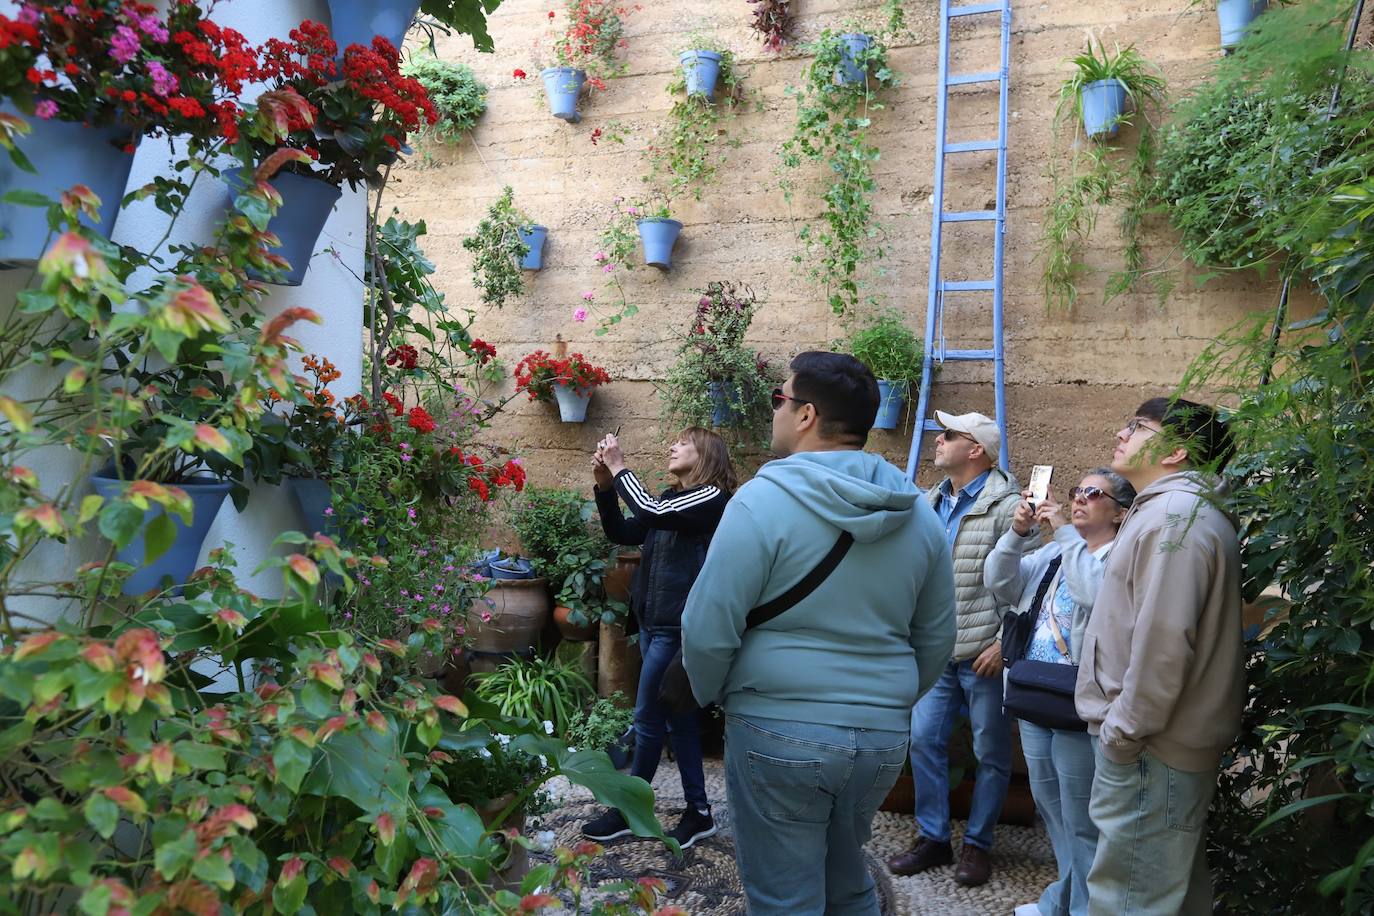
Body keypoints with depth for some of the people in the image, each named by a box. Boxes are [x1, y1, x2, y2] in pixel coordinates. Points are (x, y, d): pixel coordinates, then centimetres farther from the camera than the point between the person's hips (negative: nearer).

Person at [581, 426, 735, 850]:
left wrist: (619, 467, -15)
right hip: (654, 622, 9)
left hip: (679, 627, -9)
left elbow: (651, 511, -24)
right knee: (679, 719, 13)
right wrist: (605, 485, -2)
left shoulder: (712, 498, -11)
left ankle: (628, 810, 17)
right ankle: (698, 812, 23)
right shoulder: (672, 500, 14)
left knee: (648, 720, 2)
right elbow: (621, 532, 10)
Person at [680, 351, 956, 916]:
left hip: (780, 735, -5)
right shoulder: (918, 513, 3)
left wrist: (712, 697, 4)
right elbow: (936, 638, 11)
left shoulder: (763, 500, -15)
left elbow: (707, 632, -15)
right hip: (883, 740, 6)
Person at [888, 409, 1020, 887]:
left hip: (983, 653, -6)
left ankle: (977, 844, 24)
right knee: (924, 742, 9)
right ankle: (932, 838, 23)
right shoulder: (931, 503, 11)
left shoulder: (1006, 505, -12)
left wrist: (1003, 643, -15)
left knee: (990, 753, 8)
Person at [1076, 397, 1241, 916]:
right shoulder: (1173, 510, 17)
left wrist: (1122, 733, -17)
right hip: (1177, 747, 11)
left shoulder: (1172, 516, -17)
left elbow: (1163, 641, -25)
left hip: (1150, 754, -11)